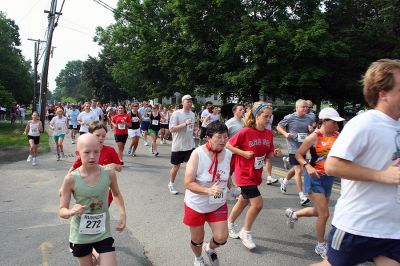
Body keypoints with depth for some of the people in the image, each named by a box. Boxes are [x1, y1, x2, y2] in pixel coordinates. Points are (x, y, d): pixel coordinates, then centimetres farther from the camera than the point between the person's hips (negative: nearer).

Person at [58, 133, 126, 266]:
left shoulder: (109, 173, -12)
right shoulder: (71, 179, -17)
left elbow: (117, 194, 8)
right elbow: (61, 210, -8)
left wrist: (123, 214, -4)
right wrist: (71, 212, -29)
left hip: (103, 233, 1)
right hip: (80, 236, 0)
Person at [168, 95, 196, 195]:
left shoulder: (192, 114, 6)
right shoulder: (176, 113, -14)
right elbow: (172, 129, -20)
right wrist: (185, 124, -25)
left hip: (190, 145, 5)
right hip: (178, 146, -5)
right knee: (176, 167, 10)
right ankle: (171, 184, 32)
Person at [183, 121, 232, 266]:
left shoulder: (228, 154, -9)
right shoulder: (198, 154, -25)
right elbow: (188, 183, -26)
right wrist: (208, 190, -38)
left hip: (218, 205, 4)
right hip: (196, 205, -3)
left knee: (221, 238, -1)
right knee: (197, 240, 14)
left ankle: (209, 248, 37)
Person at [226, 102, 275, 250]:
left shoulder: (269, 134, -1)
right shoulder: (245, 132, -18)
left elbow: (269, 155, 8)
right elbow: (228, 145, -10)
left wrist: (273, 154, -13)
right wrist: (243, 153, -20)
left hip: (256, 174, 7)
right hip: (244, 174, -7)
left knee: (244, 201, 20)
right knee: (257, 204, -11)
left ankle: (230, 223, 44)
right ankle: (246, 233, 13)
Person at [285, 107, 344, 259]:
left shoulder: (336, 135, 1)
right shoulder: (314, 137, -14)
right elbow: (298, 155, -10)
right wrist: (308, 166, -24)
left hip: (328, 177, 7)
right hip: (314, 177, -6)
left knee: (319, 211, 17)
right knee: (324, 214, -5)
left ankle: (293, 214, 45)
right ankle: (320, 246, 18)